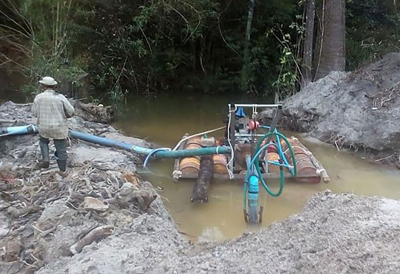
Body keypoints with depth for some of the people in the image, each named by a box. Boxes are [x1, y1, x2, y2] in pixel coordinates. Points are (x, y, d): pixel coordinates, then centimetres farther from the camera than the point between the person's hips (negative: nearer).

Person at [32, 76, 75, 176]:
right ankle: (63, 170, 22)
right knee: (61, 149, 13)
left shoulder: (38, 97, -8)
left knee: (43, 141, 32)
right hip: (59, 128, -1)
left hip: (44, 127, 1)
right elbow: (71, 112, -10)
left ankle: (45, 160, 17)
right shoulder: (60, 97, -12)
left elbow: (34, 113, 1)